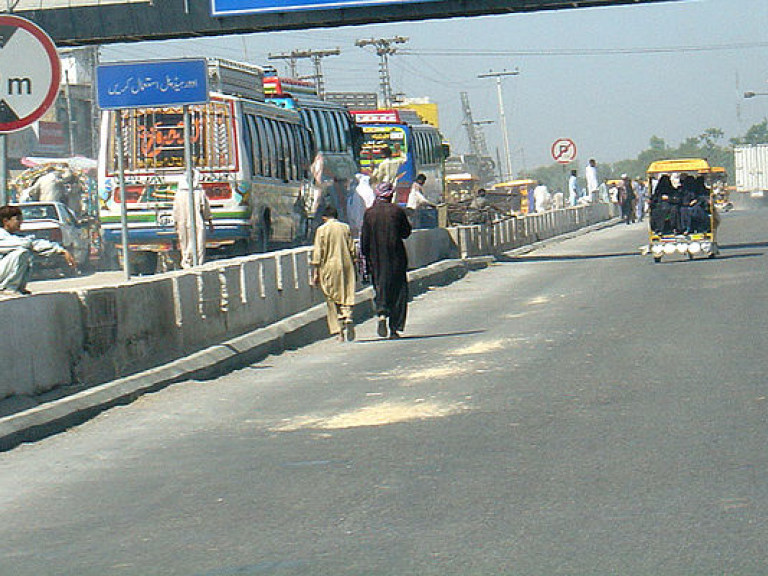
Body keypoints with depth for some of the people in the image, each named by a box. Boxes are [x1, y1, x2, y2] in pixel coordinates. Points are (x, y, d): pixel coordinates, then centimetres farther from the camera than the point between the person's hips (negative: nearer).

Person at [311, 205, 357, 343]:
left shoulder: (322, 230, -3)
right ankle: (348, 318, -19)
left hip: (329, 268, -3)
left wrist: (315, 273, -3)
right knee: (347, 296, 8)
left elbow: (317, 253, -5)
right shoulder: (345, 228, 6)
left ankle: (339, 332, 0)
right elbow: (352, 250, 8)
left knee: (332, 300, 4)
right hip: (346, 265, 3)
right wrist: (353, 267, 17)